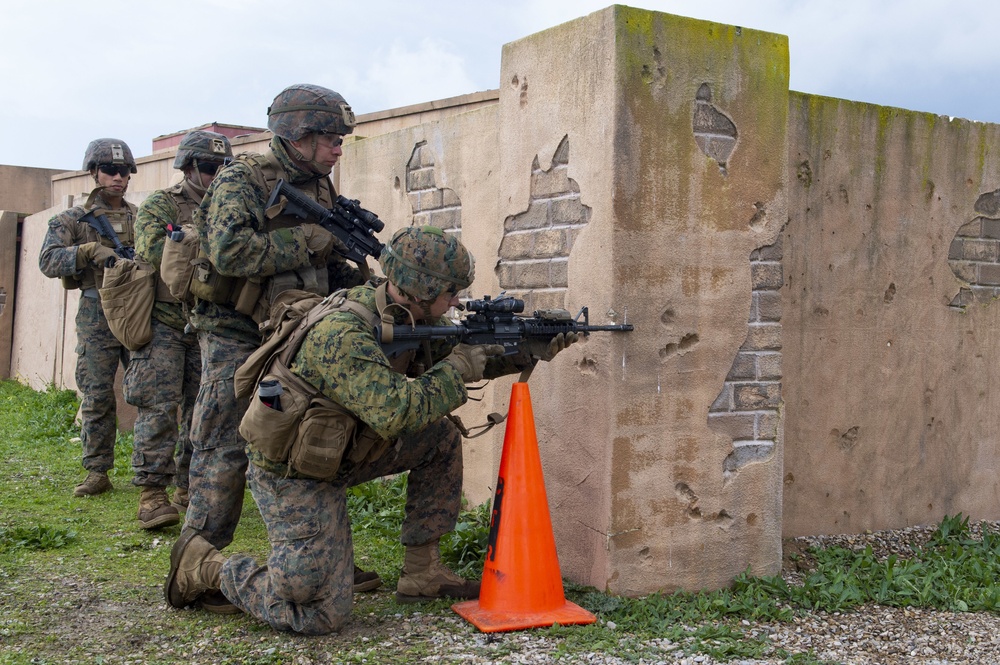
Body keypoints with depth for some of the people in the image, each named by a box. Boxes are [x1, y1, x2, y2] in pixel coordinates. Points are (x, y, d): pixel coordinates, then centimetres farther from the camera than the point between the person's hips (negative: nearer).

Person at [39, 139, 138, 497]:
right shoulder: (73, 219, 5)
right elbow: (49, 260, -8)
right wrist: (92, 250, -22)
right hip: (97, 319, -1)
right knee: (96, 397, 0)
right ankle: (97, 473, 9)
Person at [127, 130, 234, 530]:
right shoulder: (160, 205, 0)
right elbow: (151, 249, -17)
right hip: (165, 321, -5)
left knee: (203, 407, 6)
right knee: (159, 406, -9)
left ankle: (189, 487, 17)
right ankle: (153, 493, -7)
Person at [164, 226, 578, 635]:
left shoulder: (408, 317, -2)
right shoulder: (341, 336, -30)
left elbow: (460, 354, 11)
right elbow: (396, 411, -38)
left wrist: (536, 349, 1)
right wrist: (458, 369, -25)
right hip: (293, 474, -9)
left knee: (441, 438, 4)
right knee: (318, 616, -13)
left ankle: (422, 573, 11)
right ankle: (205, 564, 8)